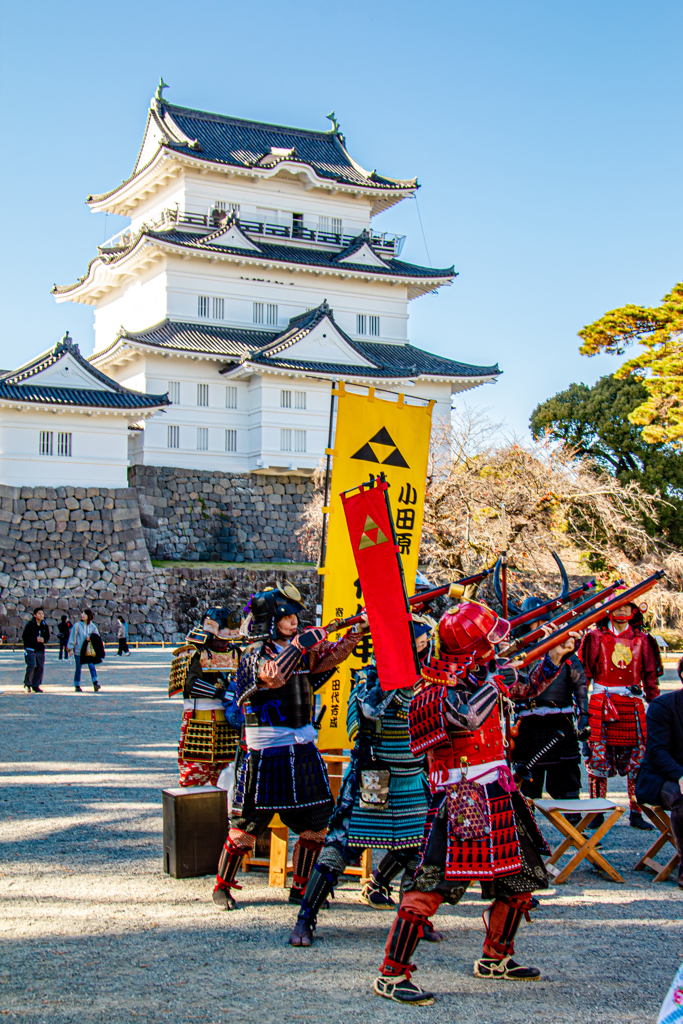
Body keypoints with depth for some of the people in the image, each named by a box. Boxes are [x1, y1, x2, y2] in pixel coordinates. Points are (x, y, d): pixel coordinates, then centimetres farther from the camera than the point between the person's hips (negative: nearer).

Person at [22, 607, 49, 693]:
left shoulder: (44, 625, 8)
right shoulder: (30, 624, -7)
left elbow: (47, 636, 16)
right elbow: (24, 636, -10)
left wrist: (43, 640, -7)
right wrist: (36, 639, -16)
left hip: (40, 650, 5)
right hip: (30, 649, -5)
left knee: (40, 667, 3)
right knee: (32, 666, -15)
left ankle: (35, 685, 16)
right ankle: (27, 683, 7)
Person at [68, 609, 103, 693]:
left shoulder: (92, 626, 5)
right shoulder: (77, 625, -2)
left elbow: (97, 637, 11)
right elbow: (72, 636, -2)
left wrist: (90, 637, -8)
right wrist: (71, 648, -7)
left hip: (89, 651, 1)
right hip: (78, 650, -1)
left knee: (92, 666, -12)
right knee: (78, 669, 5)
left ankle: (95, 683, -17)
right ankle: (77, 686, 15)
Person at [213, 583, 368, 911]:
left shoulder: (302, 650, 11)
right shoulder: (255, 654, -8)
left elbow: (331, 656, 0)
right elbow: (273, 675, -27)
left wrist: (358, 631, -11)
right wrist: (300, 645, -29)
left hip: (302, 751, 6)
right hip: (266, 754, -6)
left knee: (315, 827, 8)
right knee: (246, 829, 2)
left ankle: (300, 888, 24)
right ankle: (222, 887, 21)